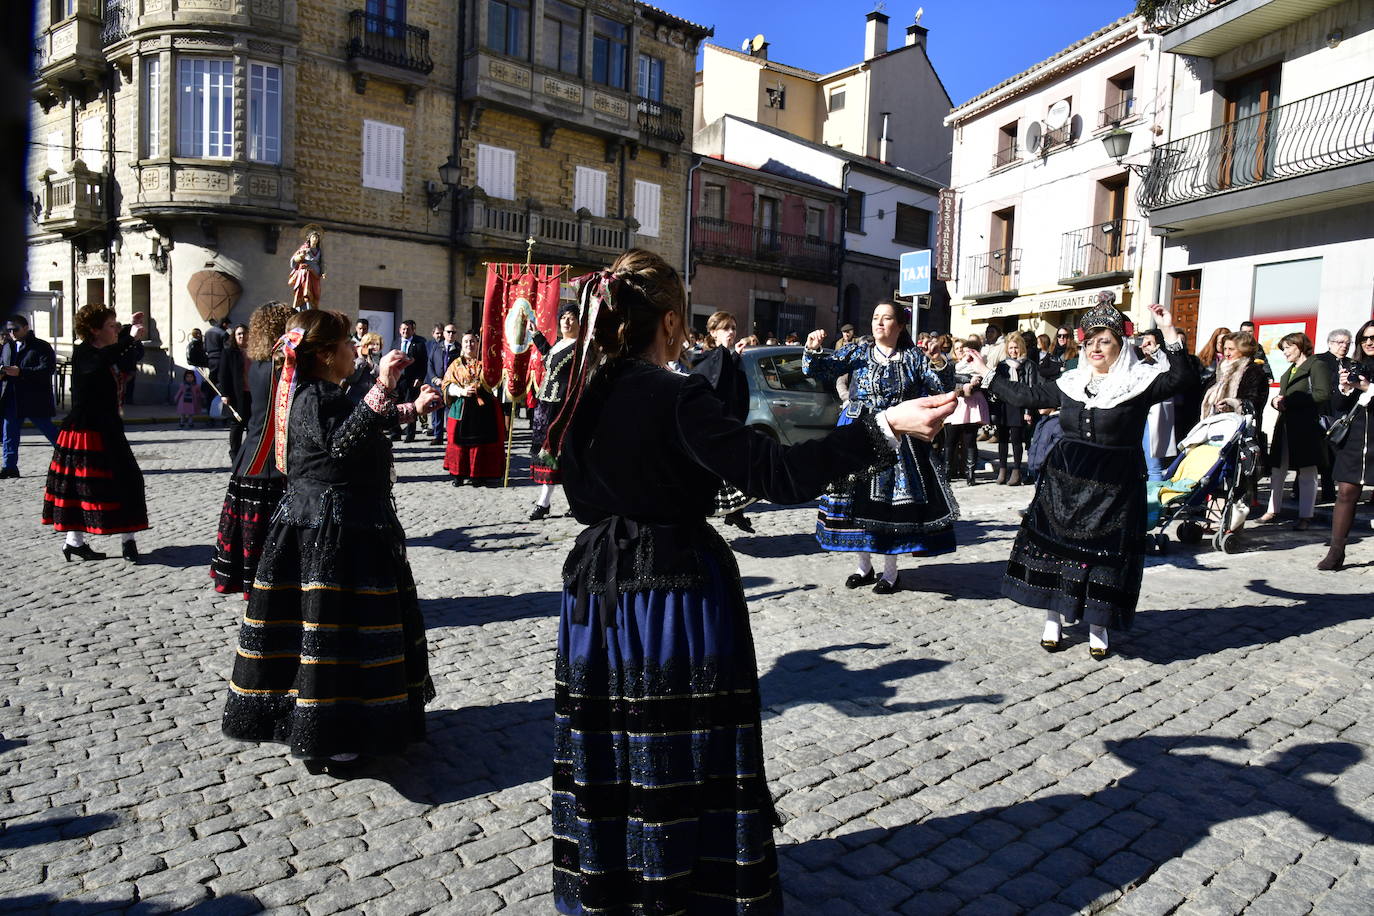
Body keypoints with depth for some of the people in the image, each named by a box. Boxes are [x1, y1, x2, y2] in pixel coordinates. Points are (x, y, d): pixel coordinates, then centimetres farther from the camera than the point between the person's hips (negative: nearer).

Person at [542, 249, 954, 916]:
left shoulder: (582, 396, 4)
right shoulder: (679, 397, -17)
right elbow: (775, 474, -24)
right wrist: (884, 426, -24)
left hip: (600, 588, 7)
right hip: (679, 590, -6)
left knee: (608, 750, 18)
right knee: (685, 759, 8)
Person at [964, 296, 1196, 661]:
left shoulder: (1139, 381, -4)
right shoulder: (1070, 383, 8)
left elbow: (1179, 376, -20)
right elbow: (1024, 396, 15)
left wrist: (1168, 332, -28)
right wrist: (987, 374, 18)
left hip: (1114, 486, -3)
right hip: (1064, 479, 4)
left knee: (1105, 553, 2)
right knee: (1054, 543, 5)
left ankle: (1098, 627, 18)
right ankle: (1053, 619, 20)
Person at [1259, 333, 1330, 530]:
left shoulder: (1317, 366, -3)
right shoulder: (1289, 371, 23)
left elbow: (1323, 394, -15)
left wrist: (1289, 401, -16)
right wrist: (1276, 401, 2)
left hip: (1307, 426, -8)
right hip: (1285, 425, 8)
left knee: (1307, 472, -1)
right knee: (1277, 470, 8)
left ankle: (1305, 516, 3)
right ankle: (1273, 510, 15)